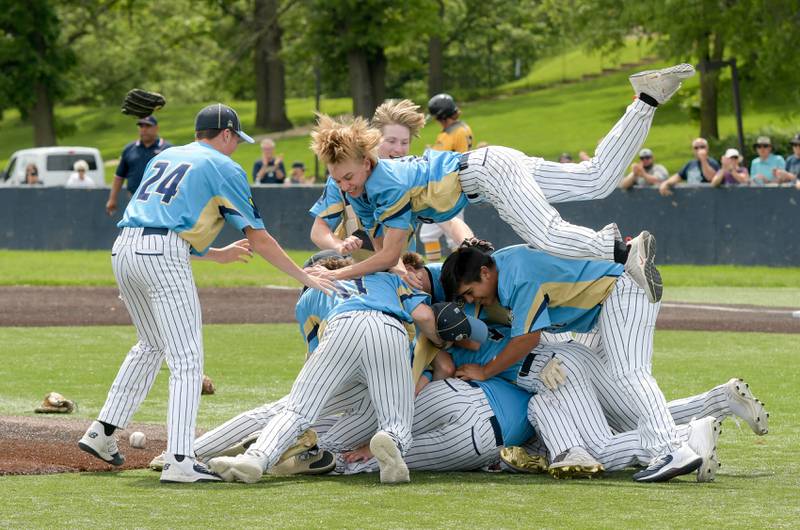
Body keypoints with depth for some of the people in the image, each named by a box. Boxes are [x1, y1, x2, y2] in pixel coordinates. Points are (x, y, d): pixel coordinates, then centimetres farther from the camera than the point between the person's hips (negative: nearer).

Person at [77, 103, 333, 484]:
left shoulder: (163, 158, 28)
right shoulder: (224, 168, 8)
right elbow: (257, 238, 5)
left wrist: (215, 255, 32)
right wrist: (304, 277, 10)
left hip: (123, 248, 7)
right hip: (163, 256, -7)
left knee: (151, 345, 26)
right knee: (187, 359, -7)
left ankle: (103, 431, 24)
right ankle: (178, 461, -18)